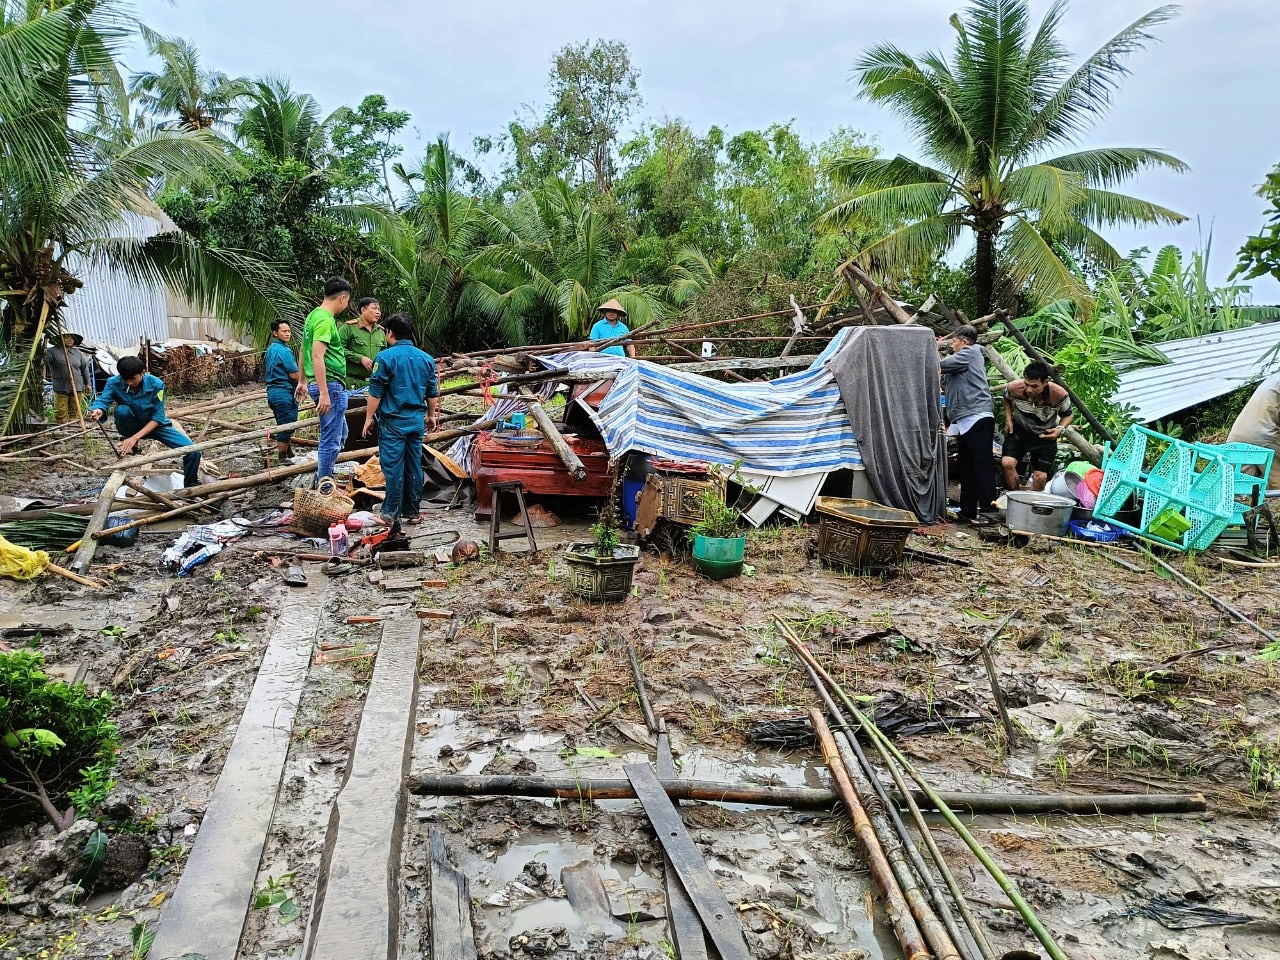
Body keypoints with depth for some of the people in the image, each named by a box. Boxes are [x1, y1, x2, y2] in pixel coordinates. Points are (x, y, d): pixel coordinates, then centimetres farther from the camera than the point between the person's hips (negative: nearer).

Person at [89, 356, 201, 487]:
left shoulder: (156, 384, -23)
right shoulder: (114, 383, -19)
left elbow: (158, 418, -21)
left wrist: (135, 437, -31)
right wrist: (98, 411, -55)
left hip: (154, 425, -1)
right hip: (131, 426, 1)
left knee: (193, 451, -21)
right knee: (122, 410, -34)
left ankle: (191, 488, 2)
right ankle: (131, 447, -8)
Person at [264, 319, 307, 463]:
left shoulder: (270, 349, 14)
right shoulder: (283, 350, -15)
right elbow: (294, 375, -17)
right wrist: (302, 385, 1)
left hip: (272, 391, 10)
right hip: (285, 393, -10)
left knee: (282, 425, 17)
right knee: (286, 427, -4)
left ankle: (288, 453, 27)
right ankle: (283, 458, -1)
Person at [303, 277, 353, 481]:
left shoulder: (314, 315, 15)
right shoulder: (325, 320, -16)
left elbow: (304, 352, 23)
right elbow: (317, 357, -24)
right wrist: (324, 393, -26)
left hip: (321, 385, 11)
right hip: (330, 385, -11)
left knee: (340, 434, 22)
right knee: (331, 440, -3)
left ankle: (323, 478, 30)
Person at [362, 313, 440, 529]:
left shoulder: (385, 357, -10)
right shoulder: (426, 359, 7)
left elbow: (375, 392, -9)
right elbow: (433, 392, 13)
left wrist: (369, 417, 0)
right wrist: (431, 415, 26)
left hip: (392, 421, -5)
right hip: (416, 420, 5)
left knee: (393, 466, -1)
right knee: (414, 465, 10)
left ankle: (391, 514, 2)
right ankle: (412, 512, 16)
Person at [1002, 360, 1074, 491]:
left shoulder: (1059, 395, -26)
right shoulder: (1014, 388, -22)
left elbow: (1068, 415, -2)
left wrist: (1061, 428, -23)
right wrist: (1008, 419, -6)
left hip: (1045, 436, 0)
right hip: (1018, 432, 1)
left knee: (1040, 477, -4)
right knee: (1007, 463, -21)